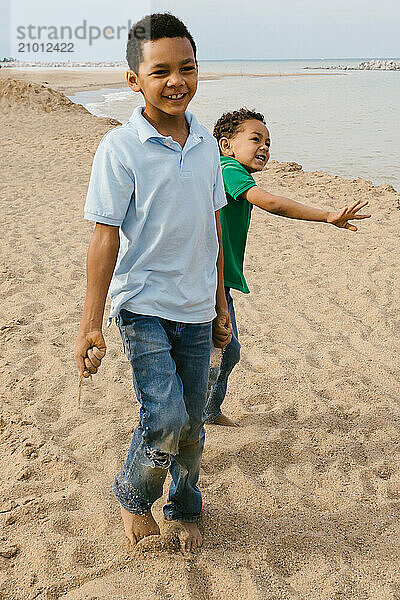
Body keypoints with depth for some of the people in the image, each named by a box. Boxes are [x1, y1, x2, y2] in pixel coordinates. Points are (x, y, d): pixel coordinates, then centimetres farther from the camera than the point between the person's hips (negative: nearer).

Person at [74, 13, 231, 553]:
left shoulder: (206, 144, 3)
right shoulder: (120, 148, -12)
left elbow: (213, 230, 10)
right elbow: (105, 239, -12)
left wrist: (220, 305, 14)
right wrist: (91, 325, -14)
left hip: (196, 310, 5)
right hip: (143, 305, -5)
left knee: (191, 422, 13)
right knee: (165, 418, -13)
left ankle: (185, 509, 38)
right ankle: (133, 495, 19)